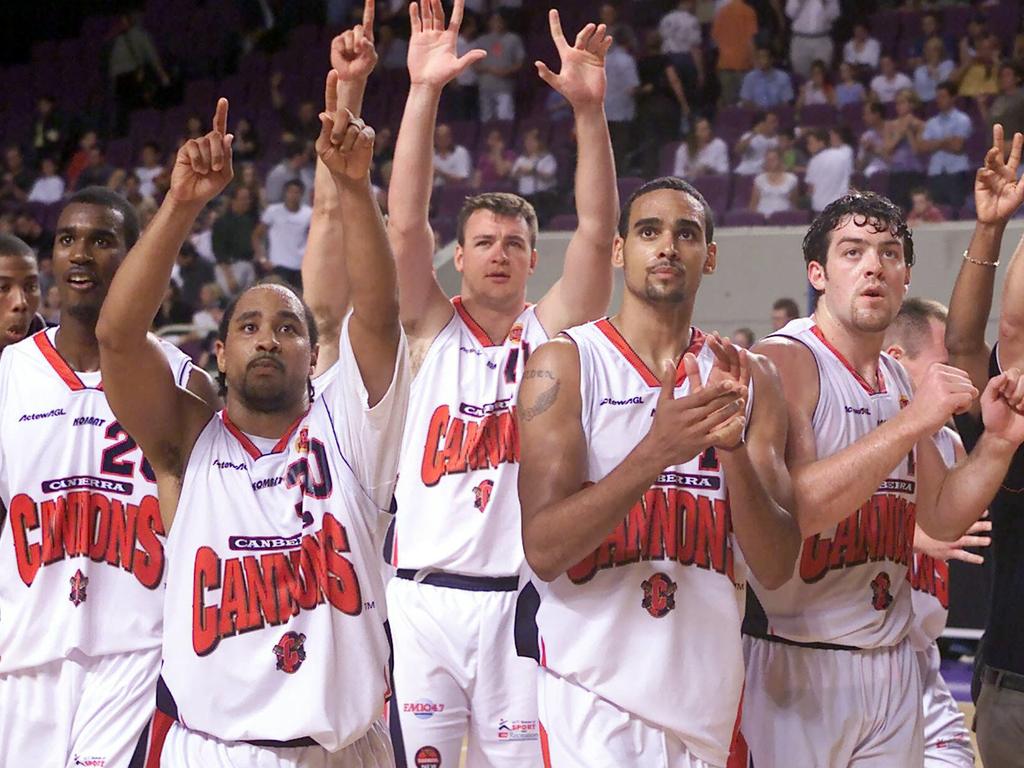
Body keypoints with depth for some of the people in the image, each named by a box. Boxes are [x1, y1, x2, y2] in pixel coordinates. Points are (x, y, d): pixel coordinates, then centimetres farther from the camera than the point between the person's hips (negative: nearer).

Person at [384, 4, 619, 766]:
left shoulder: (553, 329, 7)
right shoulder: (432, 328, 6)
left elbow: (597, 236, -6)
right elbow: (405, 223, -7)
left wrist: (589, 110, -18)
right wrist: (425, 93, -16)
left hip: (521, 600, 0)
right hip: (425, 596, 0)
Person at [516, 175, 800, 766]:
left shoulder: (748, 379, 7)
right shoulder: (565, 364, -3)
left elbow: (777, 568, 0)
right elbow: (544, 549, -13)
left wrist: (733, 449, -15)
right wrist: (655, 452, -24)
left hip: (710, 696, 4)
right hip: (594, 700, -3)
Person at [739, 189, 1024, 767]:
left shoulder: (901, 382, 13)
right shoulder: (783, 362, -11)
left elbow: (942, 519, 18)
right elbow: (785, 512, -23)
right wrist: (913, 422, -24)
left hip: (893, 668, 7)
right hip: (798, 663, -7)